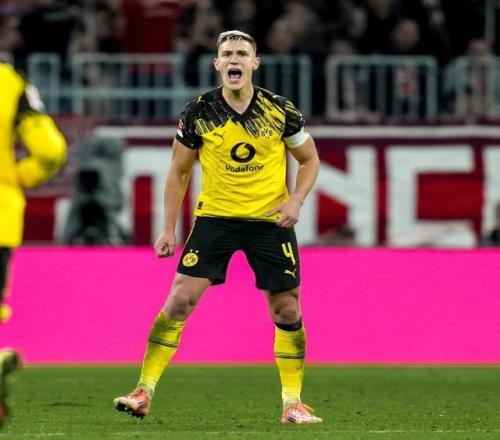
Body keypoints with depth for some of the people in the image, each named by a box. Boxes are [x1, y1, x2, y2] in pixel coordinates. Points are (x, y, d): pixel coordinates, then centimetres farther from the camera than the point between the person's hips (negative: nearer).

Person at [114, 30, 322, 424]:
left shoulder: (280, 110, -6)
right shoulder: (198, 114, -5)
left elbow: (310, 159, 7)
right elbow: (179, 172, 5)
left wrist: (296, 199, -11)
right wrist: (169, 228, 1)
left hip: (270, 219, 0)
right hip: (214, 215, 0)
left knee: (287, 309, 0)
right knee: (180, 299, -10)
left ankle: (293, 402, 13)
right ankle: (144, 392, -4)